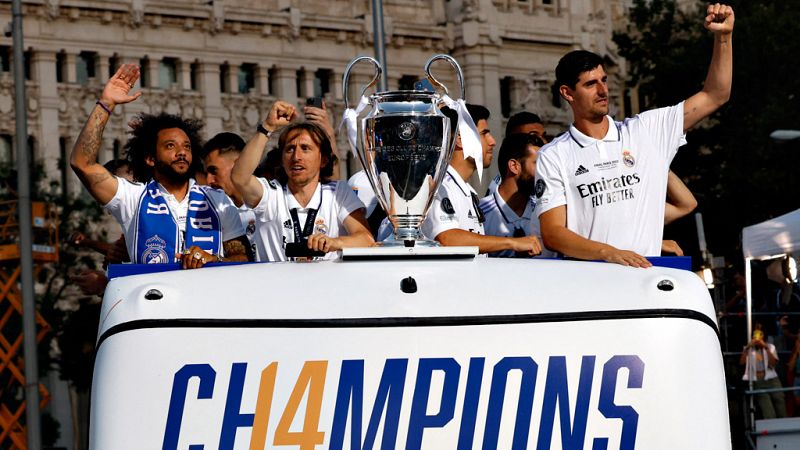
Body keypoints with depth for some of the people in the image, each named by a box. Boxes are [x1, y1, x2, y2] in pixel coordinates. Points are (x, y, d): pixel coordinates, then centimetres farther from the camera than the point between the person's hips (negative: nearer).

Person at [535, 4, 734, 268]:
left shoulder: (647, 131, 15)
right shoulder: (554, 156, 7)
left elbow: (715, 96, 16)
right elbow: (552, 234, -2)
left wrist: (723, 36, 5)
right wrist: (609, 253, -17)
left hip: (647, 275, 3)